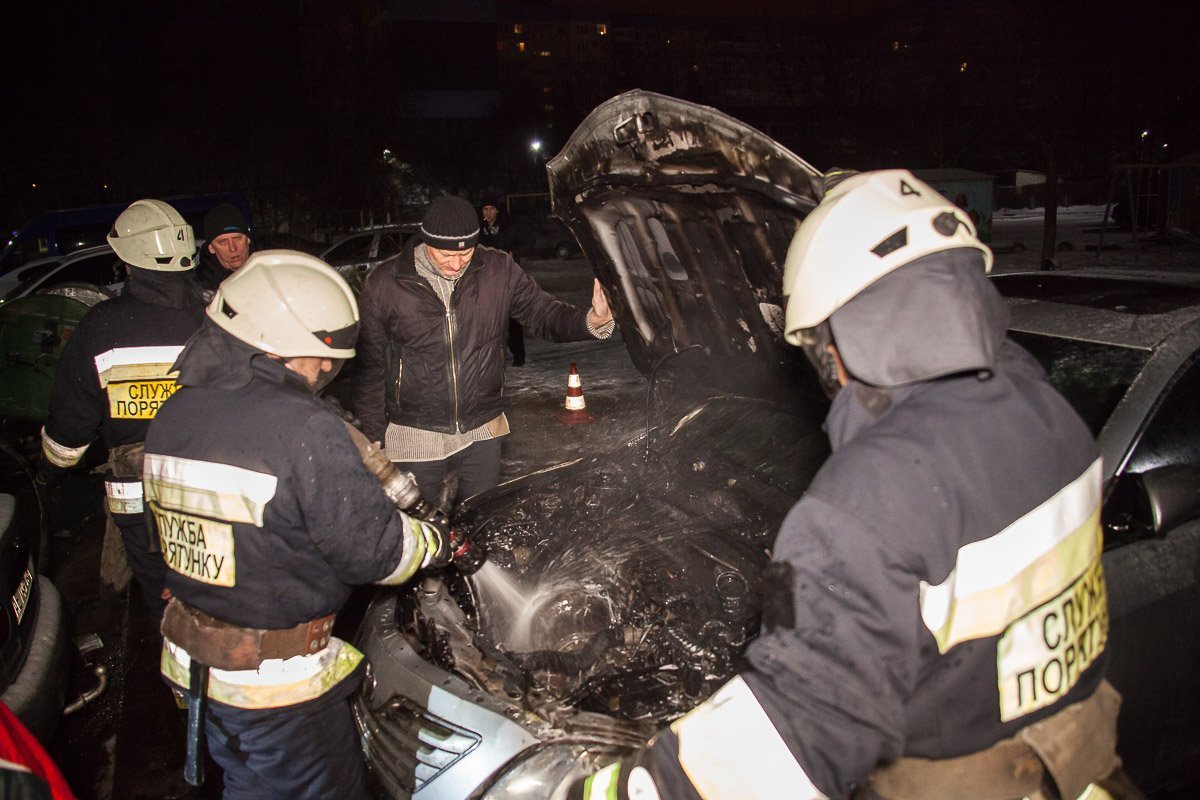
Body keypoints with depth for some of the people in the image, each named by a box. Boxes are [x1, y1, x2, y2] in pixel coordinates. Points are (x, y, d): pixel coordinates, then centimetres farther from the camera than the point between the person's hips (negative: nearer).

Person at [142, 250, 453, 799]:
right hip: (277, 679, -7)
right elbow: (374, 548, -24)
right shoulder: (305, 430, -28)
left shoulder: (173, 415, -2)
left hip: (187, 660, 7)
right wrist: (440, 543, -3)